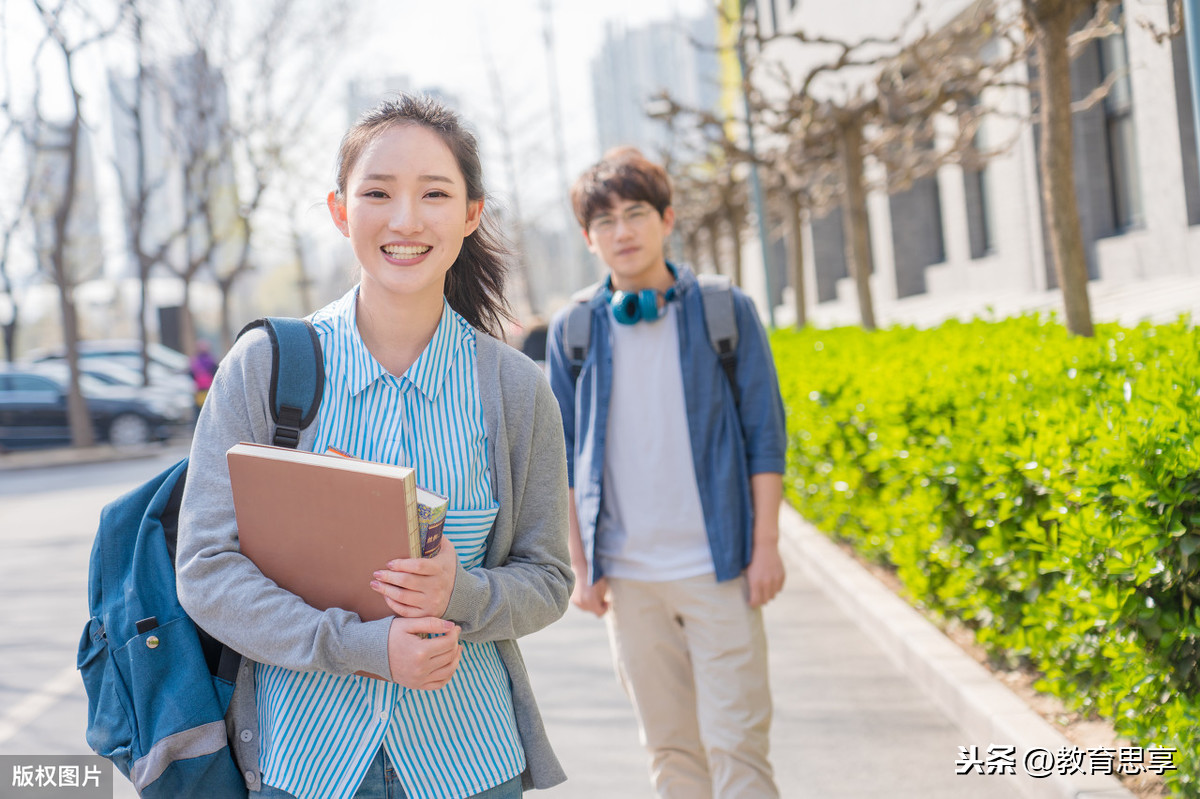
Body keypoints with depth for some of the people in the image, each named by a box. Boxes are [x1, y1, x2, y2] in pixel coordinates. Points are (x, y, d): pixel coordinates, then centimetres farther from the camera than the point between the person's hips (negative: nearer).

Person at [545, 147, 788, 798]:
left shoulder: (726, 312, 0)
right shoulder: (573, 330, 5)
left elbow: (765, 435, 1)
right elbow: (565, 458, 10)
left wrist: (766, 547, -4)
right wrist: (580, 565, 5)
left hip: (717, 568, -2)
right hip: (627, 574, 2)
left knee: (736, 744, -4)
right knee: (669, 746, 9)